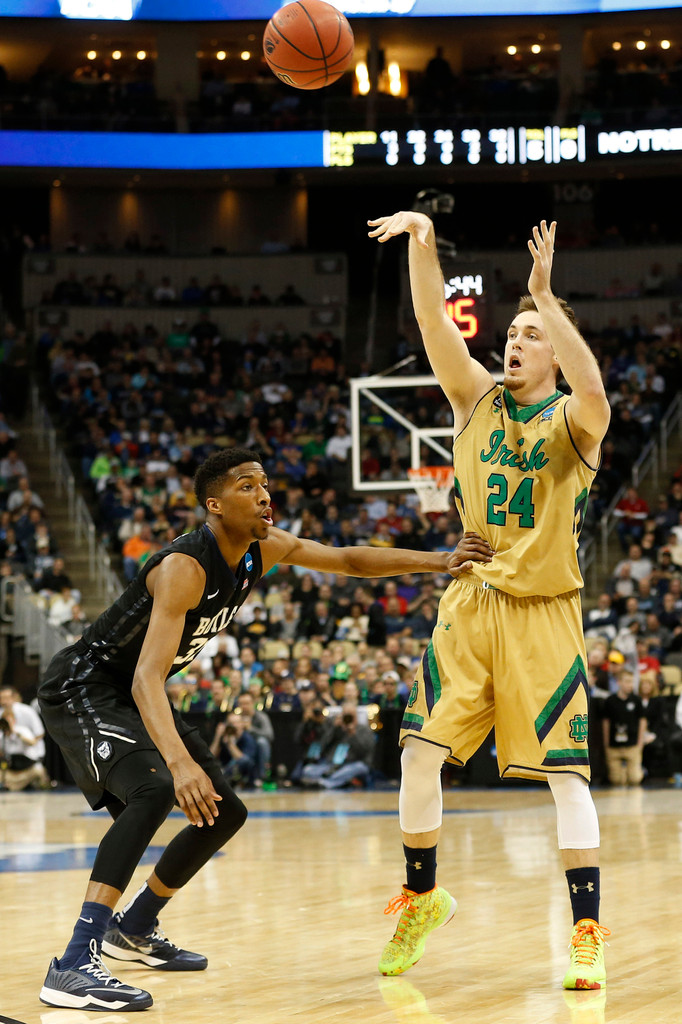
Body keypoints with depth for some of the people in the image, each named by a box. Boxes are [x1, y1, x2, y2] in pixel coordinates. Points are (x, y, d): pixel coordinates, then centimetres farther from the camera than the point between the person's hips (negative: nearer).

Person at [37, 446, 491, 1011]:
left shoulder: (266, 547, -3)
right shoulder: (184, 567, -31)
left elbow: (347, 560, 7)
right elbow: (147, 676, -40)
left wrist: (437, 561, -6)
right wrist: (180, 761, -55)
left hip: (131, 697, 10)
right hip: (82, 687, -10)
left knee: (225, 813, 10)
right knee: (155, 790, -34)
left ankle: (133, 929, 29)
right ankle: (75, 965, -38)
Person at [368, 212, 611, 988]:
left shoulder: (571, 420, -3)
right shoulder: (478, 400, 8)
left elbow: (592, 391, -28)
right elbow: (433, 322, -4)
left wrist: (547, 294, -27)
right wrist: (422, 243, -19)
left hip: (544, 613, -3)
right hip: (470, 605, 4)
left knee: (566, 773, -5)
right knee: (419, 755, -4)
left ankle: (587, 935, 1)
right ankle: (422, 899, 16)